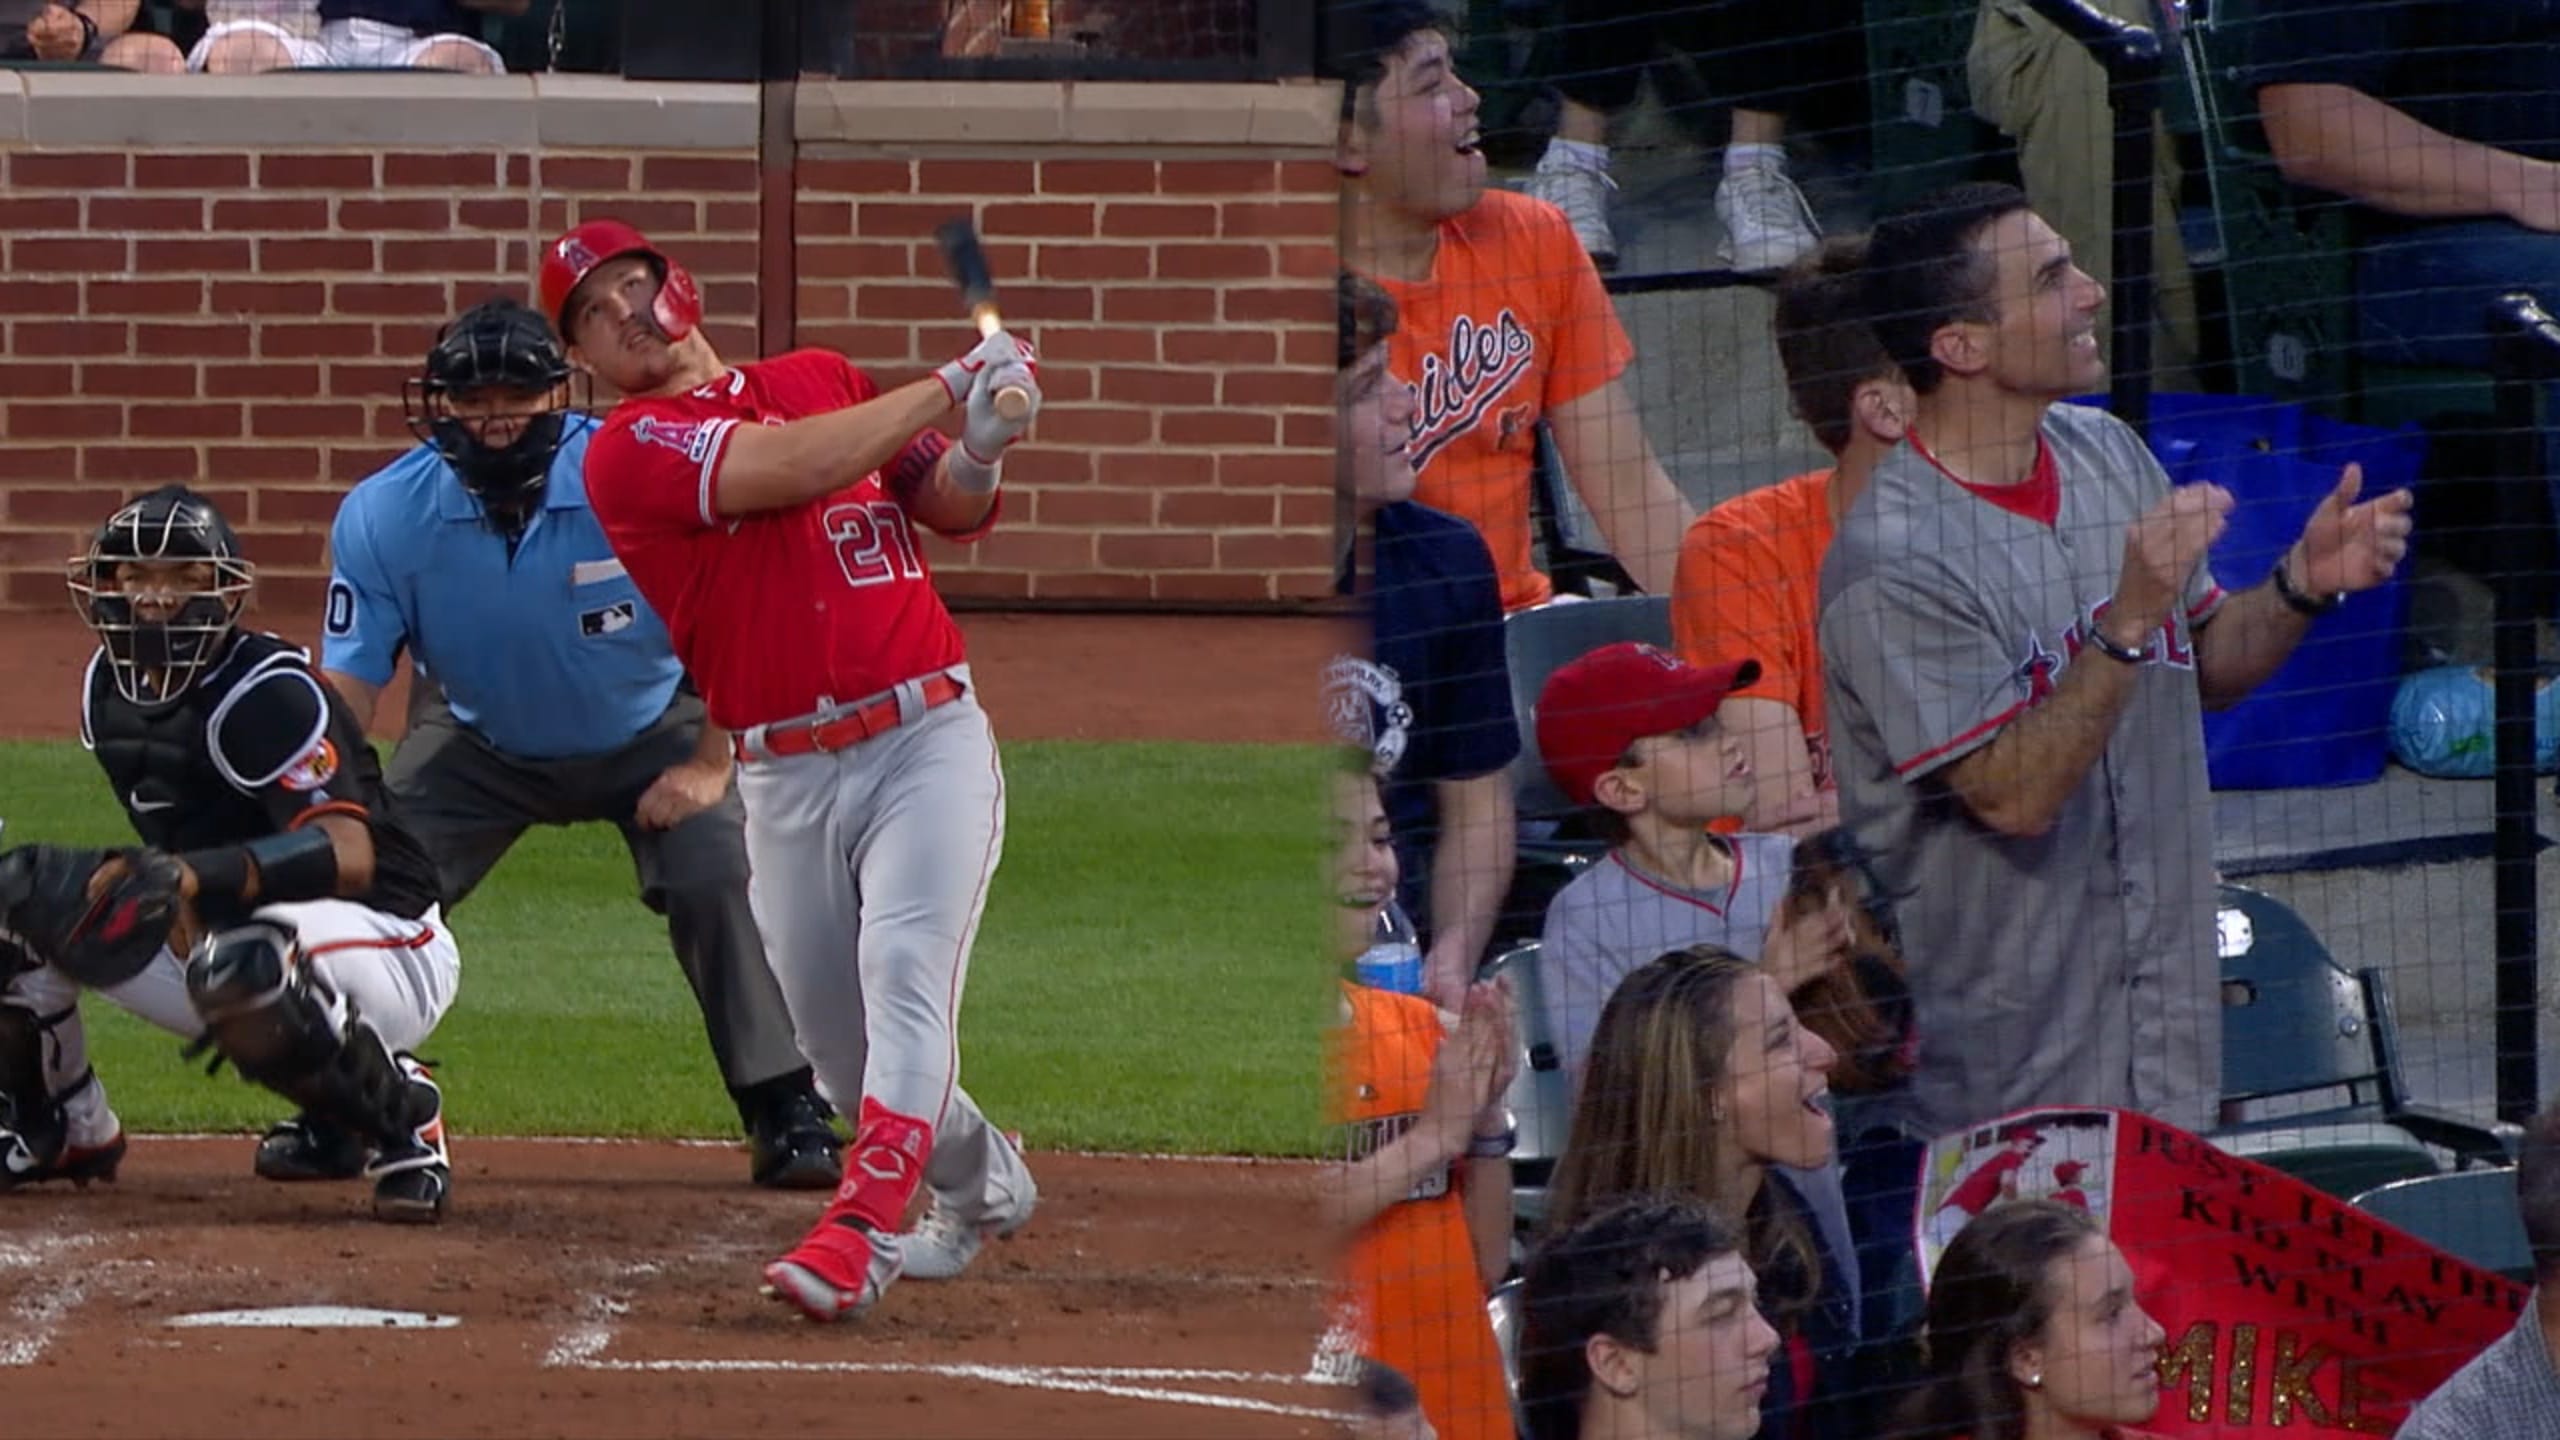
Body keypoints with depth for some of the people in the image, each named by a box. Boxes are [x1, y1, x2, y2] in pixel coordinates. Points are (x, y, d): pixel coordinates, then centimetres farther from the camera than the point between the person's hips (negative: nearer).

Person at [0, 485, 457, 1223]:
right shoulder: (108, 686, 3)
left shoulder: (266, 693, -22)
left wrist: (203, 876, -48)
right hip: (218, 936, 8)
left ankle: (399, 1114, -16)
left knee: (243, 963, -43)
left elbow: (348, 855, -35)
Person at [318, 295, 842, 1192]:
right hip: (476, 747, 2)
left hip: (650, 738, -2)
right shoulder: (384, 515, -23)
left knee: (718, 879, -21)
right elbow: (347, 684, -22)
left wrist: (709, 766, -22)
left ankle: (786, 1113, -9)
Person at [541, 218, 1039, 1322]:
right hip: (786, 781, 0)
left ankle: (861, 1232, -29)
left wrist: (979, 453, -8)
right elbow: (792, 469, -18)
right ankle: (981, 1182, 34)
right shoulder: (630, 449, -3)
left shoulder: (826, 382, 13)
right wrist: (950, 388, -13)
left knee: (903, 979, -21)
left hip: (930, 738, 0)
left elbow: (951, 510, 15)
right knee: (836, 1041, 7)